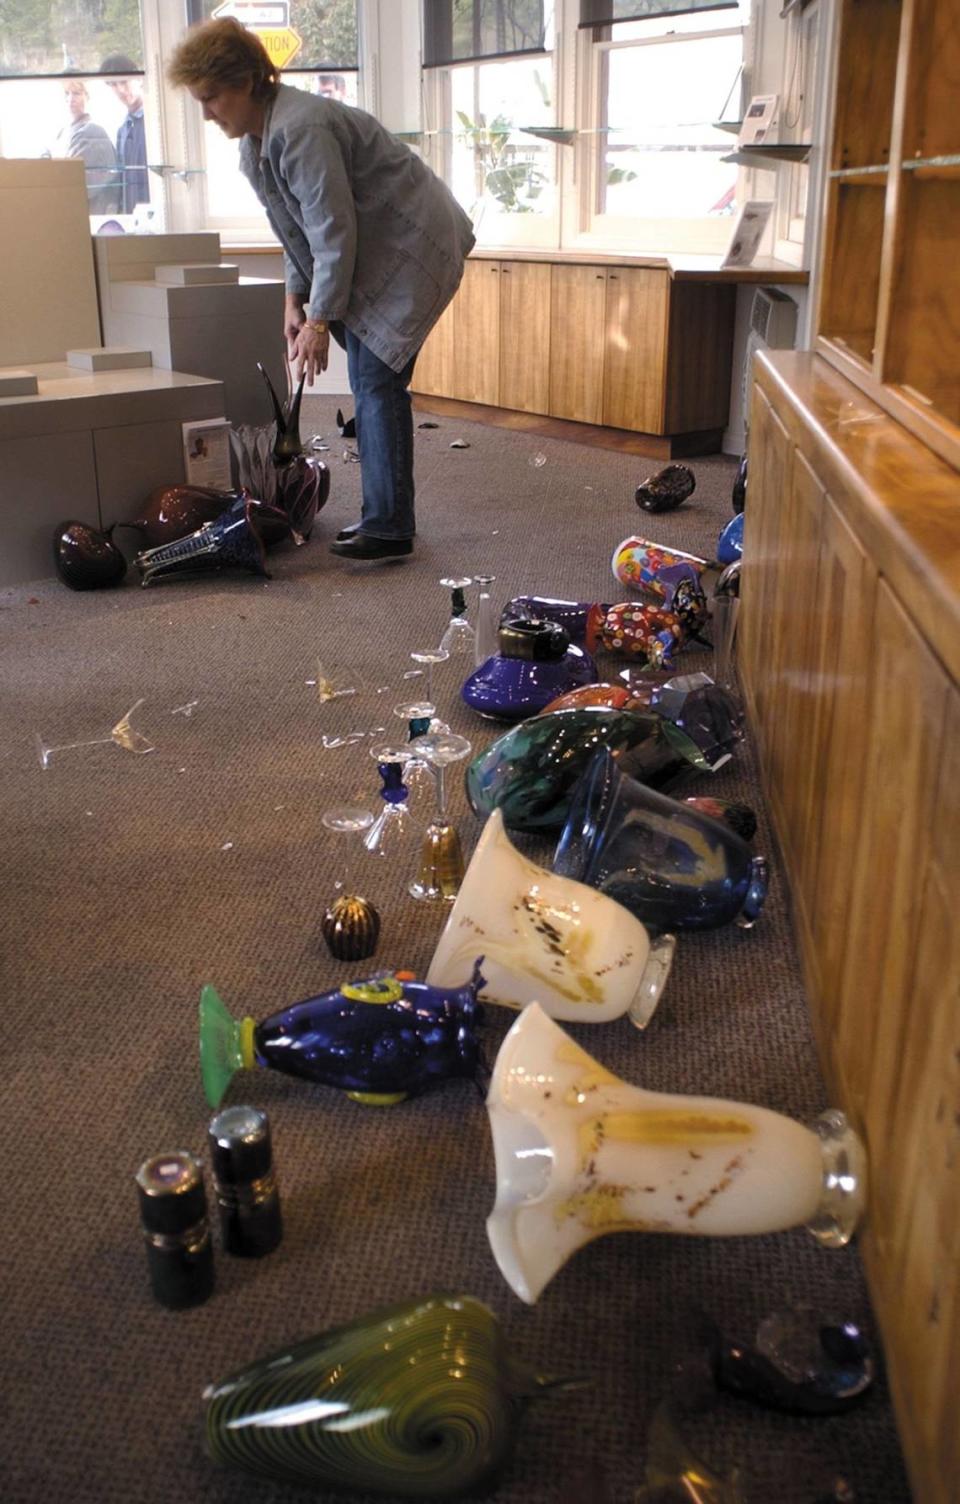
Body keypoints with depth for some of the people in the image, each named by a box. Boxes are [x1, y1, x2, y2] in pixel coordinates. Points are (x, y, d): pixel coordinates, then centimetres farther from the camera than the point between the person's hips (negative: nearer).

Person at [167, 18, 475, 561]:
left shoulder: (299, 129, -23)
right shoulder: (257, 138, 9)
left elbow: (333, 228, -24)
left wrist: (320, 317, -20)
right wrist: (296, 299, 12)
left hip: (410, 247, -10)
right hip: (373, 253, 10)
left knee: (378, 383, -15)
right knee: (369, 384, 10)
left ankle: (389, 528, -12)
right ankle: (384, 515, 16)